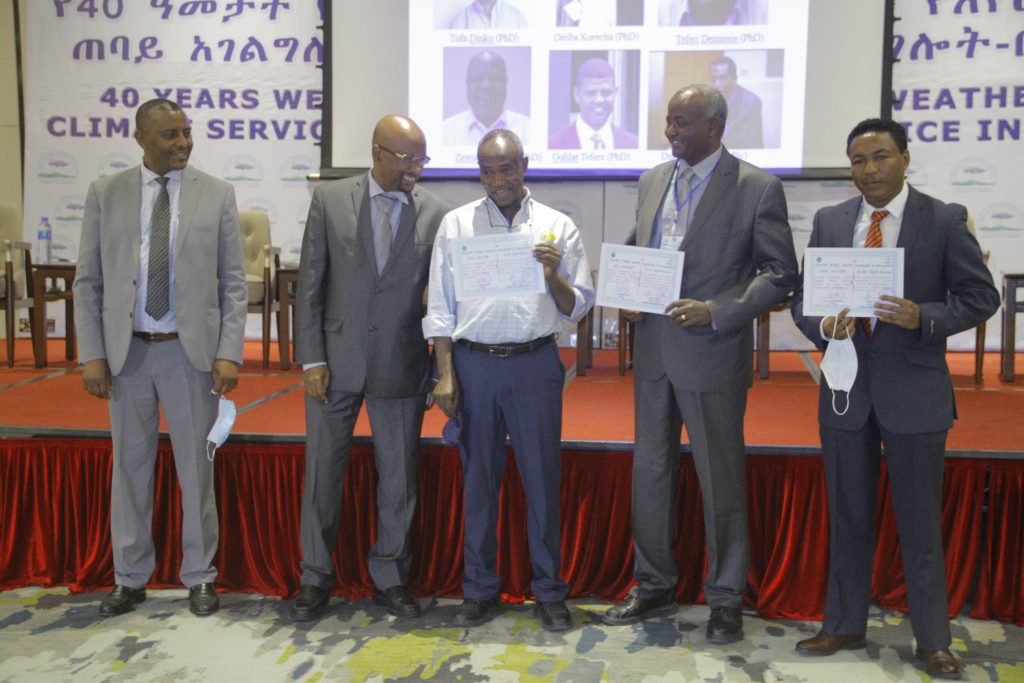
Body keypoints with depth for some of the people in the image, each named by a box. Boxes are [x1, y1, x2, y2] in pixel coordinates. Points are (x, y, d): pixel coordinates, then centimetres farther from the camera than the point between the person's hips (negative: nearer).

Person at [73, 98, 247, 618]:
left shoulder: (216, 195, 0)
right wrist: (91, 355, -4)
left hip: (192, 351, -1)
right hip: (126, 351, 2)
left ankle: (199, 575, 23)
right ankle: (130, 577, 28)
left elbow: (233, 283, -1)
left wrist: (229, 354, -8)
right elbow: (87, 282, 4)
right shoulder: (105, 195, 3)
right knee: (130, 467, 12)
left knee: (197, 467, 7)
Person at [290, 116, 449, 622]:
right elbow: (310, 284, 0)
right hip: (336, 361, 0)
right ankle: (316, 576, 28)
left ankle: (389, 577, 28)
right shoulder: (329, 200, 0)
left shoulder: (435, 212, 0)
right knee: (322, 470, 10)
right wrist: (311, 358, -6)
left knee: (398, 476, 9)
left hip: (401, 366, 0)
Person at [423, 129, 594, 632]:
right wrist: (445, 375, -1)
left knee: (542, 478, 5)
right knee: (478, 478, 10)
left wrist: (554, 277, -13)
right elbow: (440, 307, 5)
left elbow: (578, 308, 6)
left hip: (534, 363, -1)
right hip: (473, 363, 1)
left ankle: (549, 591, 20)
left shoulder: (557, 227, 5)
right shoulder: (456, 224, 6)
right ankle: (480, 588, 24)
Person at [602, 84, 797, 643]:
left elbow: (780, 274, -7)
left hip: (712, 356, -5)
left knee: (721, 480, 6)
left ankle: (726, 599, 24)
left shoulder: (757, 188, -7)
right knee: (650, 472, 14)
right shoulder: (653, 181, 10)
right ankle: (653, 587, 31)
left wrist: (714, 312, -18)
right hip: (653, 351, 6)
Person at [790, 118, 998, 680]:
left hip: (914, 391, -2)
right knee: (848, 518, 14)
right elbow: (802, 297, 7)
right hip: (845, 387, 3)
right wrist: (823, 326, -15)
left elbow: (980, 296, -2)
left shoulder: (945, 220, -3)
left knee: (920, 523, 8)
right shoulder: (829, 222, 5)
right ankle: (844, 625, 29)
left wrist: (924, 317, -20)